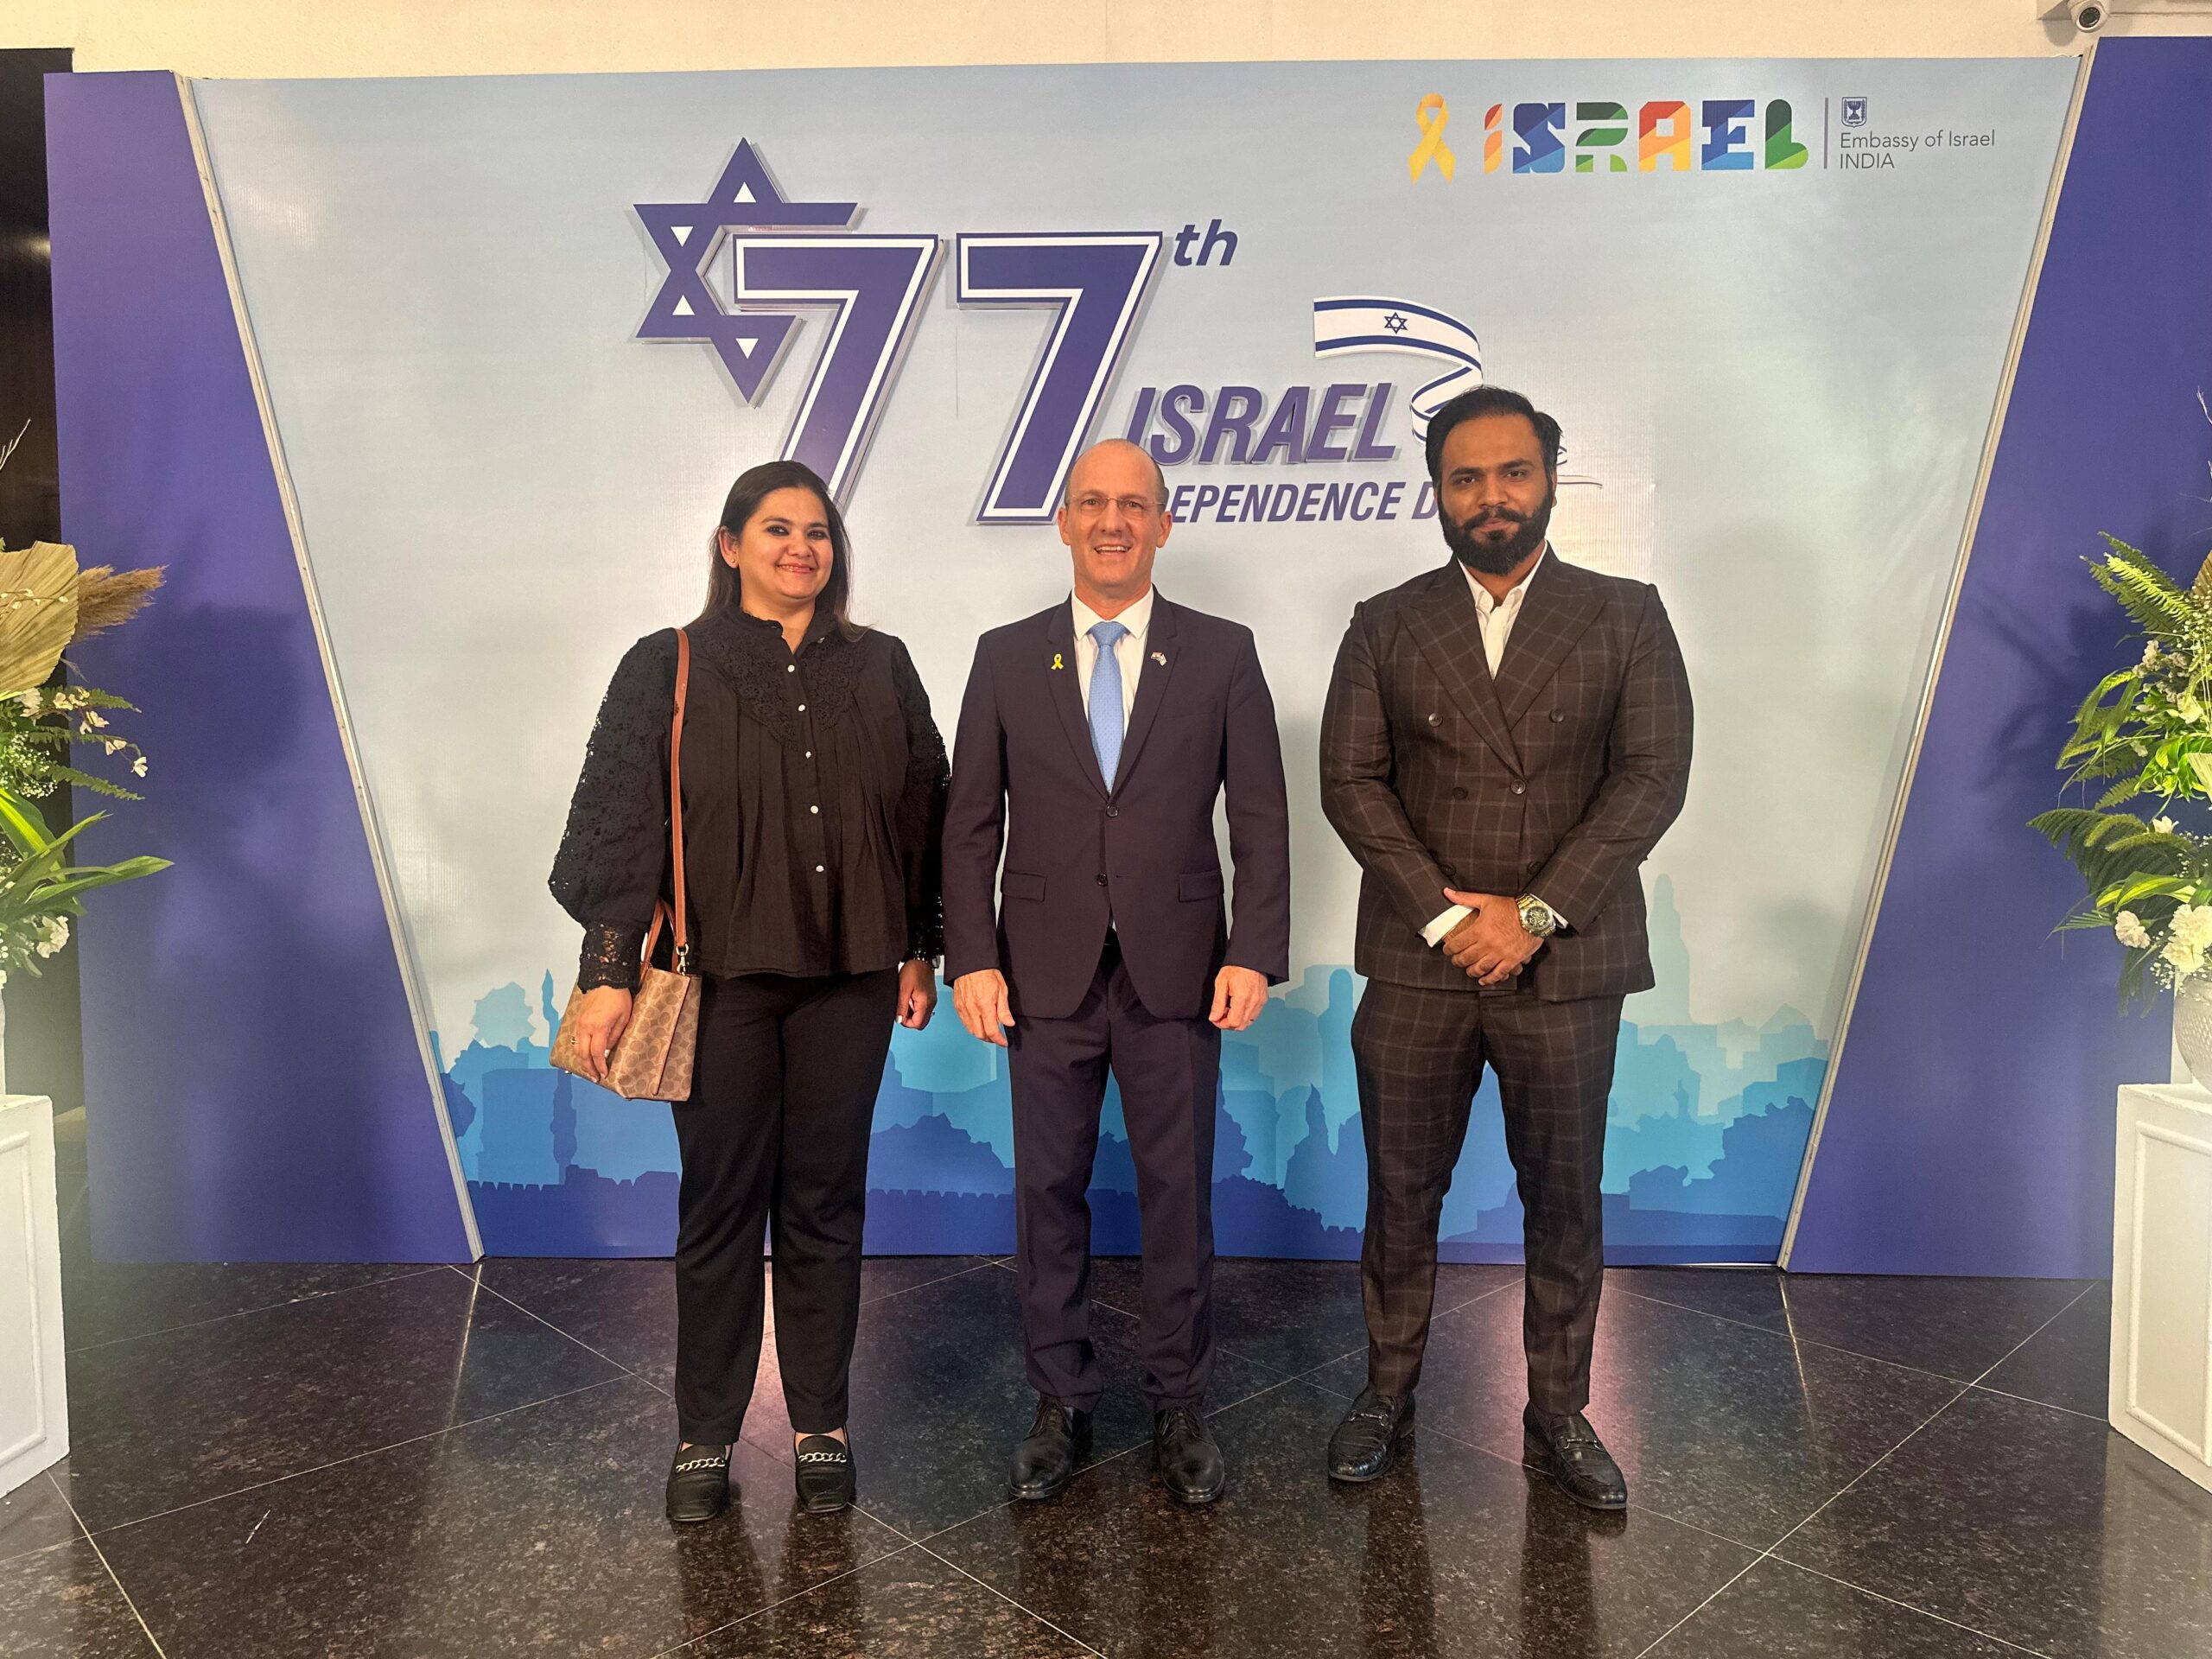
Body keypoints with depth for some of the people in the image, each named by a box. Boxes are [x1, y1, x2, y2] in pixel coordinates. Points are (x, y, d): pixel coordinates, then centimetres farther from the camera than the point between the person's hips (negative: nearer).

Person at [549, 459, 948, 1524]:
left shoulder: (880, 668, 7)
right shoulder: (669, 668, 0)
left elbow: (925, 808, 9)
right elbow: (619, 819, -4)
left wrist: (921, 949, 7)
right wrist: (608, 970, -9)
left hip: (848, 971, 2)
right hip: (722, 972, -2)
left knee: (826, 1204, 9)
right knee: (719, 1205, 7)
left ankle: (821, 1428, 23)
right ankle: (705, 1438, 22)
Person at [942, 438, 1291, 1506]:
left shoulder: (1222, 655, 3)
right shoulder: (1006, 657, 5)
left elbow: (1260, 818, 1)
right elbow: (971, 824, 4)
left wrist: (1254, 954, -8)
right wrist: (971, 958, -4)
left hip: (1176, 969, 0)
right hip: (1047, 971, 1)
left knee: (1178, 1191, 8)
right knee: (1049, 1189, 9)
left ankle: (1179, 1406, 25)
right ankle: (1062, 1404, 25)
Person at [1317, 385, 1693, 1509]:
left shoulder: (1624, 619, 5)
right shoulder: (1385, 627, 7)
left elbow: (1653, 778, -4)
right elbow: (1350, 783, -1)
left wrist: (1534, 913, -13)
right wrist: (1445, 913, -11)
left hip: (1567, 966, 0)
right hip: (1417, 963, 1)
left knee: (1565, 1203, 9)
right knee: (1402, 1193, 10)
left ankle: (1558, 1417, 27)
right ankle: (1387, 1395, 28)